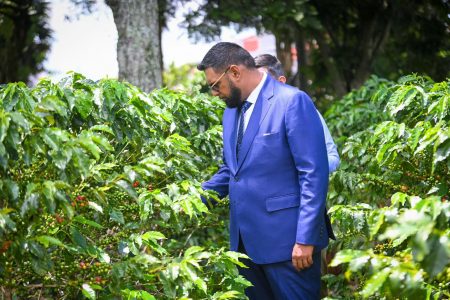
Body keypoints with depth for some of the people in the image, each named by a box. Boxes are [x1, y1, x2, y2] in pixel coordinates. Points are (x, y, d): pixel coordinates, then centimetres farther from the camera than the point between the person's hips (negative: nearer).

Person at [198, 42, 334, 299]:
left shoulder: (292, 102, -11)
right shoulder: (231, 112, 14)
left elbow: (314, 175, -15)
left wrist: (306, 239, -18)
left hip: (287, 240, -8)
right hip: (246, 240, 8)